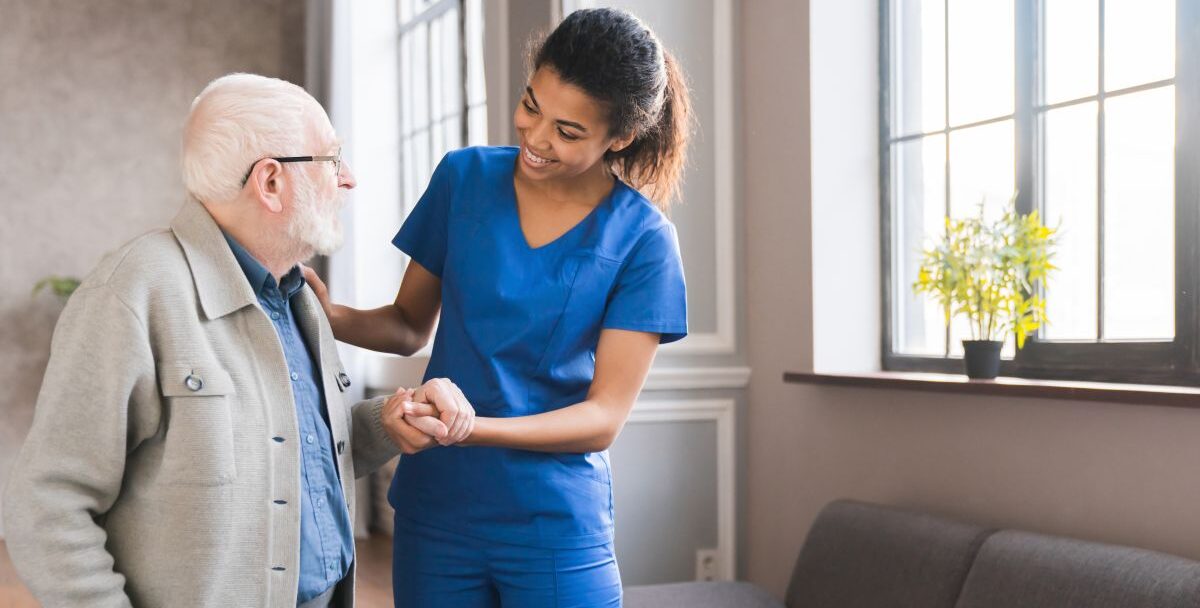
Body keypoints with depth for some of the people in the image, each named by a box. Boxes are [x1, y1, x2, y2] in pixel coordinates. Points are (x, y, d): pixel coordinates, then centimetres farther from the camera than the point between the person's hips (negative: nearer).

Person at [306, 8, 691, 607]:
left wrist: (472, 427, -26)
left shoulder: (641, 240, -10)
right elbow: (410, 324, 7)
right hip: (435, 512, 3)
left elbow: (604, 417, -12)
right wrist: (333, 317, -13)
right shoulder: (464, 177, -1)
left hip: (557, 529, -2)